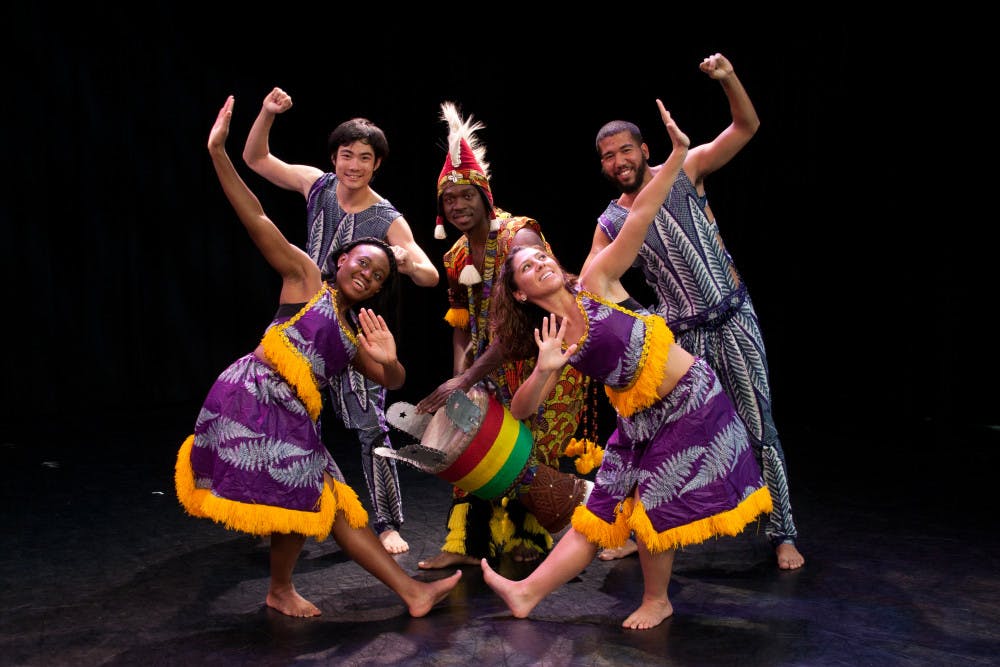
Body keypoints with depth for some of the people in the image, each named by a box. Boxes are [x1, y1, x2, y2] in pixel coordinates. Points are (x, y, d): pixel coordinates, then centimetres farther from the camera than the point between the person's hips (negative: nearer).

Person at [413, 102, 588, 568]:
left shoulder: (520, 238, -20)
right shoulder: (457, 257, 4)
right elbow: (462, 328, 8)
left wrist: (466, 380, -29)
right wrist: (458, 378, -9)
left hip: (546, 358, -7)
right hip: (493, 364, 7)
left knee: (531, 452, -1)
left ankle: (529, 539, 19)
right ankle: (467, 543, 8)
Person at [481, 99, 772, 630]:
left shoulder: (594, 283, -10)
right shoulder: (552, 340, 0)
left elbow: (638, 219, -17)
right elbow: (520, 409, -4)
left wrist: (677, 153, -22)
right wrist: (544, 371, -23)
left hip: (690, 401, -5)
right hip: (640, 419, 5)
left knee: (653, 505, -2)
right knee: (600, 511, 8)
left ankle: (657, 601, 20)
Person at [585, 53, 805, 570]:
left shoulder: (685, 173, -2)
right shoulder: (610, 225, 3)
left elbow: (746, 127, -8)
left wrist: (728, 79, -25)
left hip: (732, 323, -2)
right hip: (677, 334, 2)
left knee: (758, 428, 3)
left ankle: (782, 535, 16)